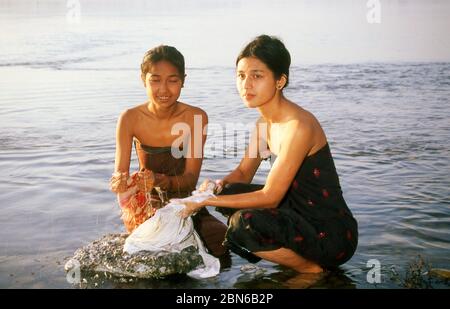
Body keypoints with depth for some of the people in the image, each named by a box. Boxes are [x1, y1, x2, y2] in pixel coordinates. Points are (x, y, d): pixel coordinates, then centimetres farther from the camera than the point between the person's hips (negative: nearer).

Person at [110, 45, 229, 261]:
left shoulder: (196, 117, -12)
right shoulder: (131, 119, -11)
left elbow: (191, 178, -15)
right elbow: (119, 173, -12)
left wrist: (161, 181, -37)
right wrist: (121, 181, -38)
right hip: (145, 204, -1)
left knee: (221, 241, -20)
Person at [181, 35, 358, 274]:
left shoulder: (299, 126, -24)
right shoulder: (264, 122, 4)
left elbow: (270, 197, -24)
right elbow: (243, 174, 12)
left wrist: (206, 201, -21)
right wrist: (219, 186, -11)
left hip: (332, 234, -9)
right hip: (301, 215, 9)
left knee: (246, 222, -28)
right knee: (227, 192, 6)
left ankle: (312, 268, -2)